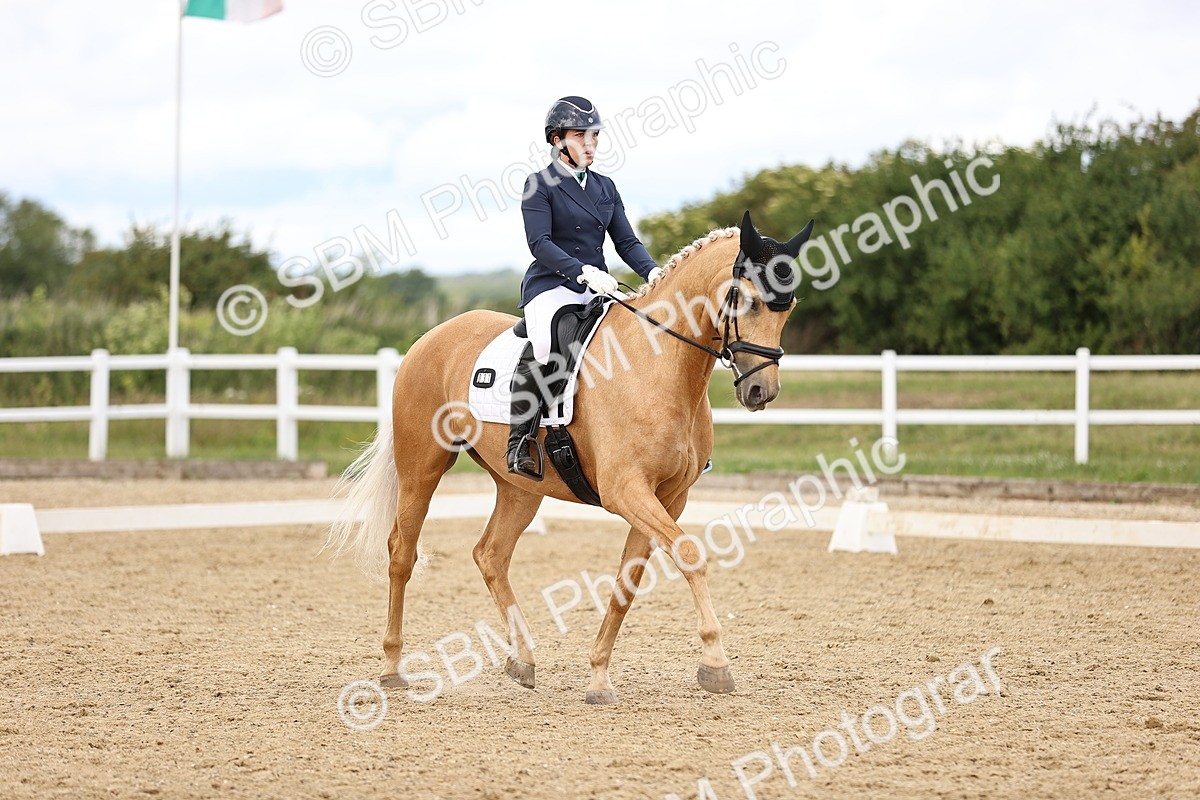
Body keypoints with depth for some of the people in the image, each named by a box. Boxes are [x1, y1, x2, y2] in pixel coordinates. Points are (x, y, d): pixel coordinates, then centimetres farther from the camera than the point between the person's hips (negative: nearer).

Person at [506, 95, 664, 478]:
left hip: (598, 289, 6)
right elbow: (540, 243, -13)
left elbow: (626, 241, 11)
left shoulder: (605, 188, 17)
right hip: (551, 288, -6)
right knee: (543, 346, -37)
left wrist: (652, 271, -9)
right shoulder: (540, 186, -2)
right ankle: (519, 442, -28)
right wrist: (583, 271, -27)